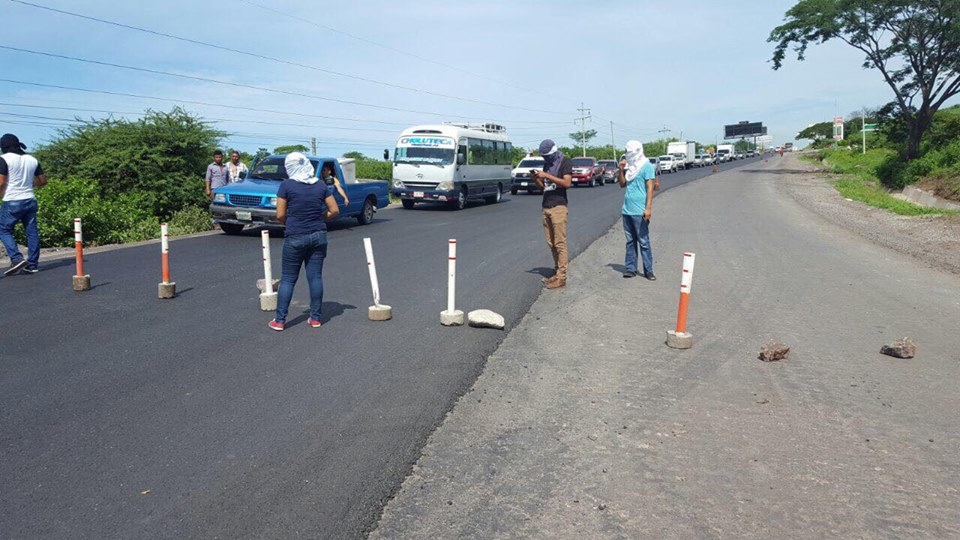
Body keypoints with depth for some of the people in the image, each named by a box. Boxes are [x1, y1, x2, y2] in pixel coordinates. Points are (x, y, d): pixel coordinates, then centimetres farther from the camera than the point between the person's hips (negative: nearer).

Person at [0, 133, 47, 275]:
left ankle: (16, 258, -10)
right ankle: (32, 264, 9)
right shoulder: (32, 160, 9)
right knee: (32, 231, 7)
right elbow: (42, 180, 14)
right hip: (30, 200, 5)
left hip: (12, 202, -5)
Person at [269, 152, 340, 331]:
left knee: (288, 279, 5)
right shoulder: (321, 185, 2)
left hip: (295, 237, -3)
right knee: (315, 276, 8)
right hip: (318, 235, 3)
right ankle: (315, 318, 13)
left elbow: (280, 215, -7)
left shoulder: (287, 185, -7)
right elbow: (335, 211, 3)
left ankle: (280, 320, 8)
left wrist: (290, 223, 11)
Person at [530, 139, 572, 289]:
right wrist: (535, 178, 2)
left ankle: (561, 277, -8)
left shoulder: (565, 162, -2)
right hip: (546, 206, 7)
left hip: (558, 206, -7)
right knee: (551, 243, 5)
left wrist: (547, 176, -17)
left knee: (560, 243, -8)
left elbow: (567, 183, -14)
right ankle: (557, 272, 11)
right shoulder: (546, 164, 19)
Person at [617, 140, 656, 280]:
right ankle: (630, 268, 13)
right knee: (630, 241, 9)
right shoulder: (629, 167, 15)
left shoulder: (646, 166, -5)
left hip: (639, 212, -7)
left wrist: (648, 208, -18)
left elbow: (650, 188, -10)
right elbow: (622, 184, 19)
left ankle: (648, 271, 0)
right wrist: (621, 170, 4)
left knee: (643, 242, -4)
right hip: (627, 210, 7)